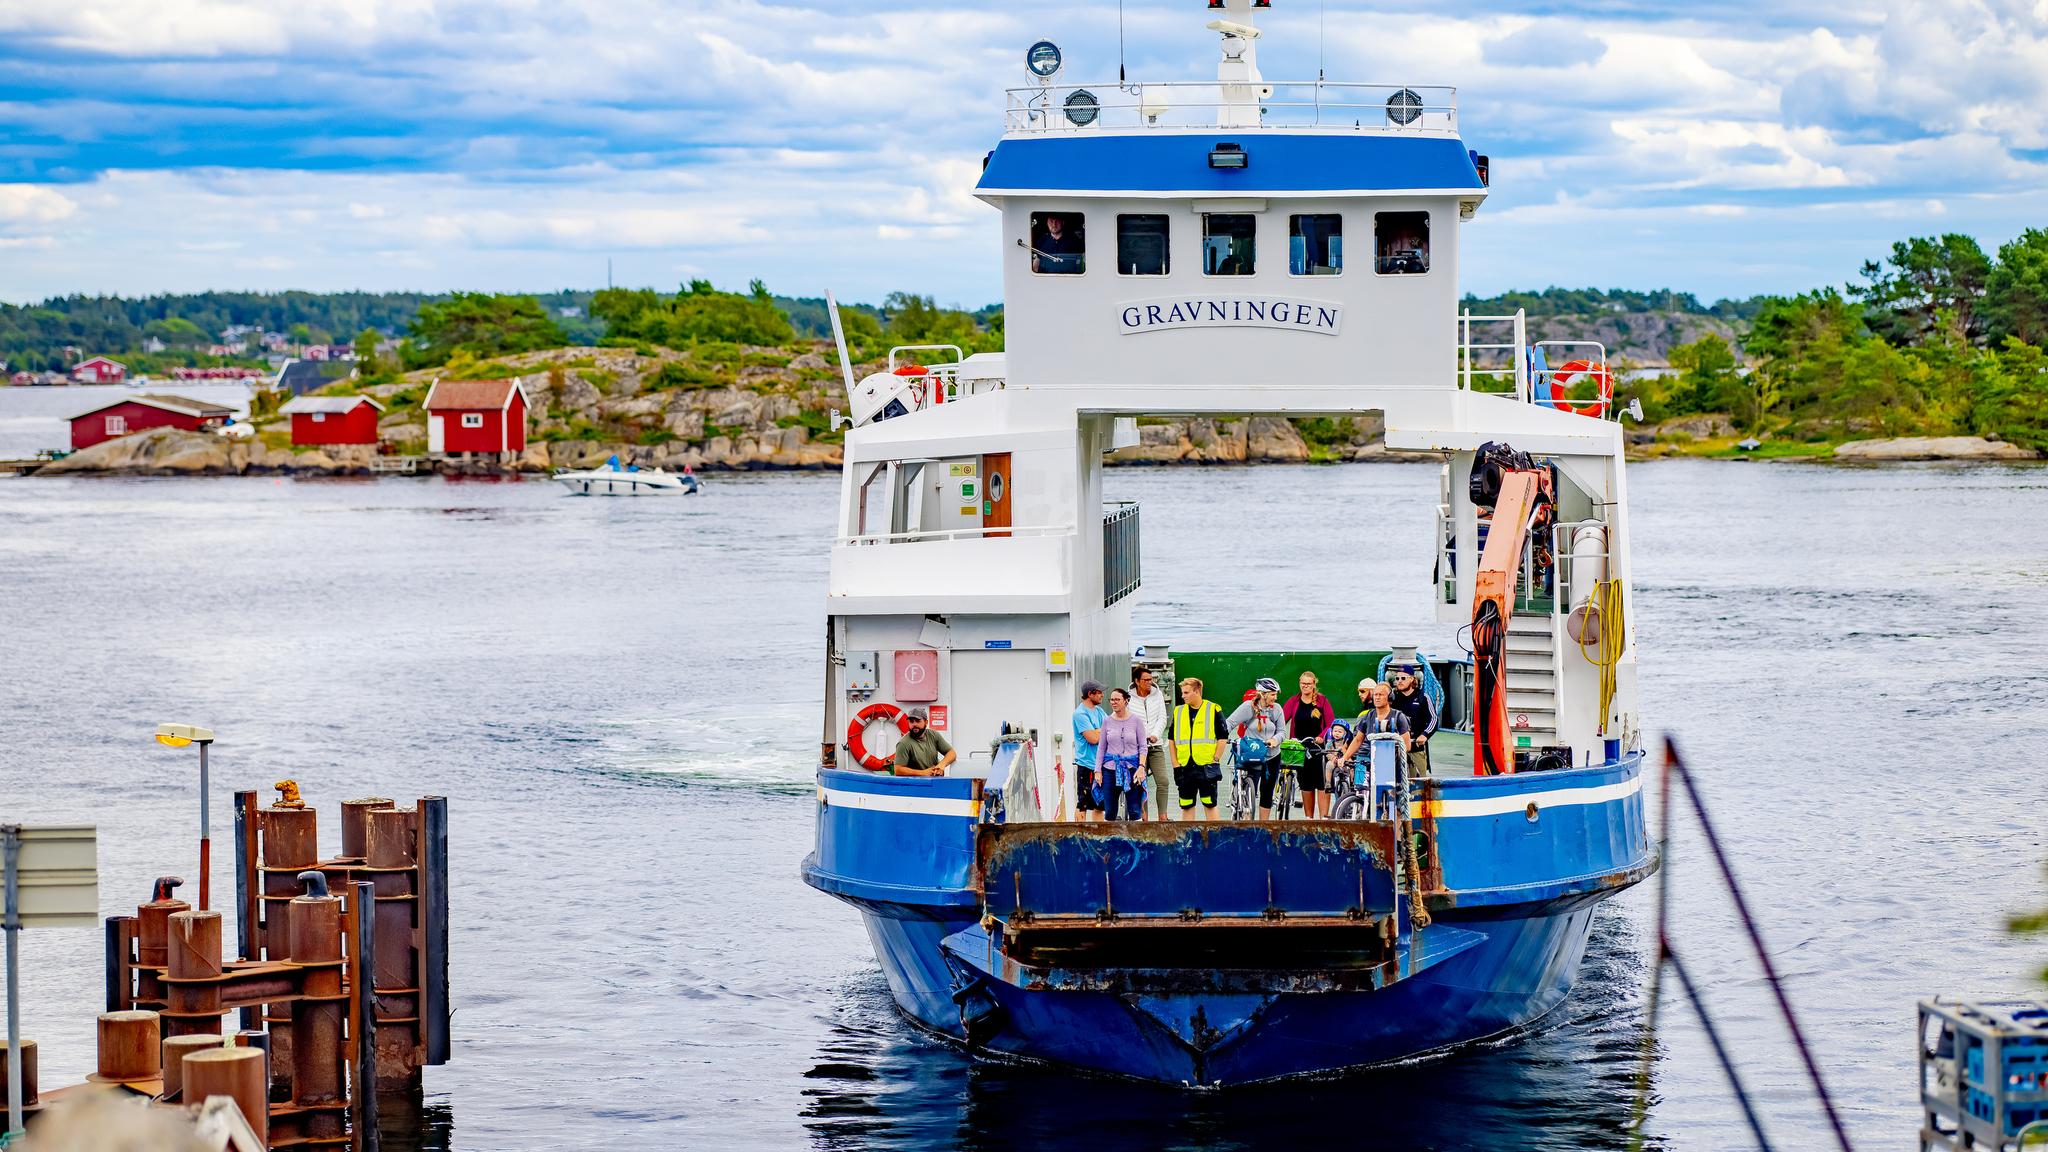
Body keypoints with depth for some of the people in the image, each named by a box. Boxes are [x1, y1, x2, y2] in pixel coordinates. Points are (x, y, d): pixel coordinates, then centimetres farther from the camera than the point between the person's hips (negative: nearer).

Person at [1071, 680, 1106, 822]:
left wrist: (1098, 732, -9)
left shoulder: (1099, 710, 15)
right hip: (1085, 765, -8)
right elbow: (1093, 738, -17)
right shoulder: (1080, 713, -12)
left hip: (1101, 765, 8)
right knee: (1082, 805, -6)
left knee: (1100, 805, 11)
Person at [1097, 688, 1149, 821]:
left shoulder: (1136, 720, 0)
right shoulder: (1107, 721, 7)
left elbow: (1142, 746, 1)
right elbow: (1102, 748, 11)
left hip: (1131, 769, -2)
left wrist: (1141, 767, -11)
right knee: (1110, 812, 2)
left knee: (1135, 811, -4)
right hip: (1110, 769, 2)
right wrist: (1098, 770, 6)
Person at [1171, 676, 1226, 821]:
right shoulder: (1178, 712, 11)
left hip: (1206, 766, -4)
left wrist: (1215, 760, -6)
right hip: (1185, 767, 4)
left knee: (1209, 804, -2)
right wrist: (1175, 765, 6)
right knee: (1186, 806, 6)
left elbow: (1222, 738, 0)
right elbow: (1172, 740, 14)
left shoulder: (1213, 710, -1)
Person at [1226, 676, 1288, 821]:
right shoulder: (1248, 707, -12)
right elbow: (1230, 723, -15)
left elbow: (1282, 731, 1)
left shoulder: (1276, 709, -1)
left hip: (1272, 756, 4)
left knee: (1267, 794, 11)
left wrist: (1275, 739, -21)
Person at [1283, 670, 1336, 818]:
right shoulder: (1293, 701, 7)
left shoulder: (1322, 700, 2)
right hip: (1300, 749, 2)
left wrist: (1322, 736, -18)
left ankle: (1324, 817, -13)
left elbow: (1331, 723, -2)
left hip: (1318, 747, -2)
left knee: (1322, 784, -11)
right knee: (1306, 785, 8)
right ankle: (1308, 818, 15)